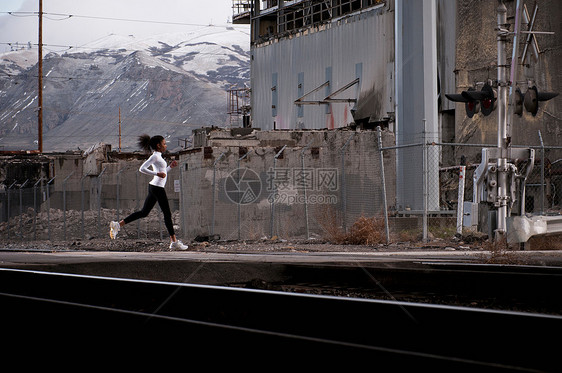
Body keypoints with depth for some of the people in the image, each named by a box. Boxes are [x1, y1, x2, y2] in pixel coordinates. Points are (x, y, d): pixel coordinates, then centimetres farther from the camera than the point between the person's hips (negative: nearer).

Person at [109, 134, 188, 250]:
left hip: (153, 187, 10)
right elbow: (142, 169, -20)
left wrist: (170, 167, 16)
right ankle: (174, 241, 3)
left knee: (144, 212, 10)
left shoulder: (157, 157, 18)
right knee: (167, 214, -2)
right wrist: (158, 174, -22)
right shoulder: (155, 156, -10)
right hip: (157, 188, -10)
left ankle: (118, 224, 6)